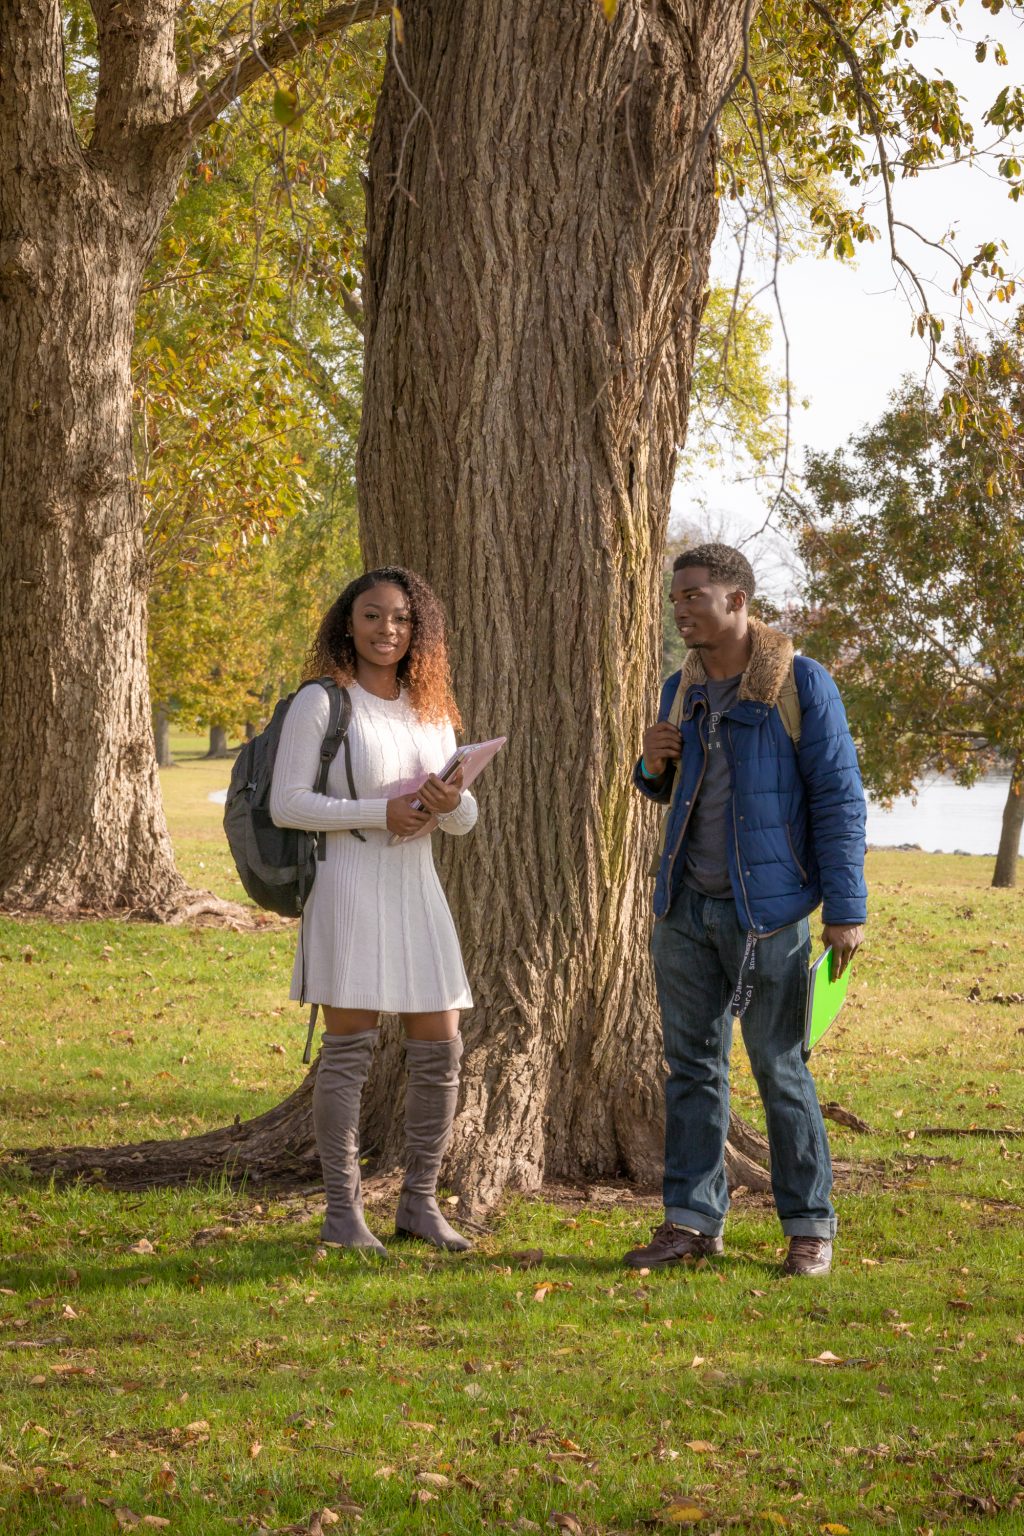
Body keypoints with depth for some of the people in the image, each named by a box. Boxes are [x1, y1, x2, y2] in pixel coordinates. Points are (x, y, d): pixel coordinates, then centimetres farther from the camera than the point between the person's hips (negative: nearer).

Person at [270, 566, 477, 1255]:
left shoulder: (431, 709, 14)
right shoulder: (320, 702, -3)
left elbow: (465, 820, 14)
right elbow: (286, 803, -9)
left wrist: (452, 802, -10)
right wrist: (379, 813, -17)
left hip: (416, 888, 6)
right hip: (348, 884, -6)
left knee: (440, 1048, 4)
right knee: (349, 1047, -4)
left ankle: (420, 1202, 16)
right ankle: (342, 1210, 3)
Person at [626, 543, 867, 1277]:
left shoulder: (802, 684, -8)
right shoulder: (681, 689, 10)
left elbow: (839, 798, -9)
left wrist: (846, 910, -14)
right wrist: (654, 766, 0)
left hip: (765, 910, -6)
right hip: (687, 906, 6)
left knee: (780, 1068, -1)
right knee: (692, 1064, 6)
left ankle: (810, 1226, 9)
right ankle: (692, 1221, 11)